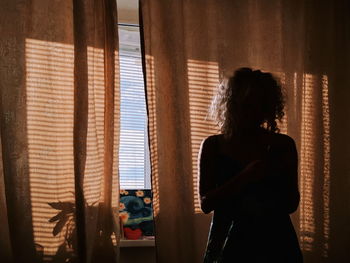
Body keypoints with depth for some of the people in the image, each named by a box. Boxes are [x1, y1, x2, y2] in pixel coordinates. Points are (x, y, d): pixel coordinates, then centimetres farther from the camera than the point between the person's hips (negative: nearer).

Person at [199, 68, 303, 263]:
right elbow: (205, 204, -9)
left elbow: (292, 205, 2)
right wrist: (245, 177, -20)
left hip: (275, 241, 1)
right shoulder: (213, 146, -3)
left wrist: (282, 172, -16)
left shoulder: (284, 145, -1)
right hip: (230, 243, -1)